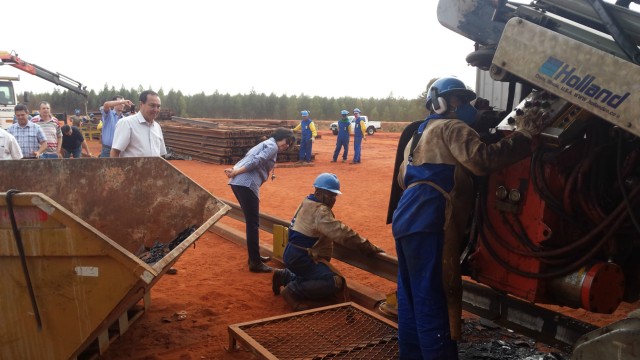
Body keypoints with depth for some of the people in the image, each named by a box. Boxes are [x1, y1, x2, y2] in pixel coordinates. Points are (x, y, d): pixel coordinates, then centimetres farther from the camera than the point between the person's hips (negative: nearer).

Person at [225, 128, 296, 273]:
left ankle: (254, 256, 29)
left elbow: (247, 160, 19)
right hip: (246, 184, -10)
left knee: (251, 221, 19)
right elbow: (257, 161, -15)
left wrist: (234, 171, 6)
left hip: (237, 182, 10)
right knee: (253, 223, -6)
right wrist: (236, 172, -16)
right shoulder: (272, 146, -1)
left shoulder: (265, 144, 29)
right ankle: (255, 263, -2)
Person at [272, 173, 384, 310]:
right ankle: (293, 291, -12)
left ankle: (284, 276, 22)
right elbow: (341, 232, -27)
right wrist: (369, 248, -24)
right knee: (335, 282, -20)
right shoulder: (319, 210, -19)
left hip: (295, 254, 10)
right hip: (300, 257, -10)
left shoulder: (309, 202, 12)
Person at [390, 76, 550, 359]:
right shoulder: (451, 127, 0)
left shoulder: (421, 134, 30)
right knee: (434, 303, -8)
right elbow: (482, 160, -18)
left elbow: (404, 178, 33)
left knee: (412, 300, 15)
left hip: (408, 221, 10)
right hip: (429, 224, -10)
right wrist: (524, 134, -13)